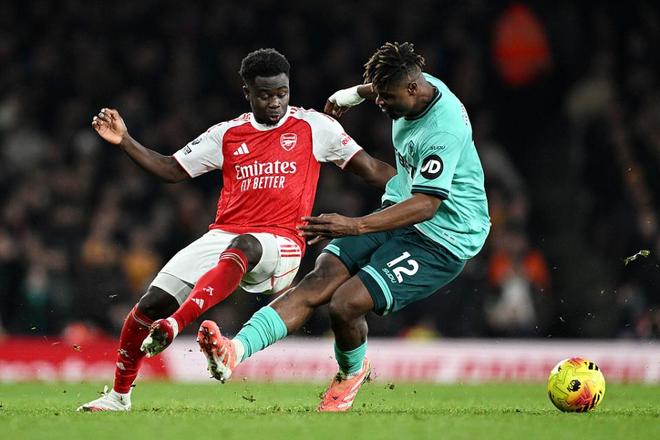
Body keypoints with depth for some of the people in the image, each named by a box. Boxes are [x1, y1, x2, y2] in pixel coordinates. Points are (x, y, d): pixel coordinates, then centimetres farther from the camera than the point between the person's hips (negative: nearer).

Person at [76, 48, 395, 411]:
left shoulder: (313, 127, 4)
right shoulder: (227, 134, 12)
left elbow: (371, 170, 7)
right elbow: (172, 170, 16)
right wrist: (124, 141, 4)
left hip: (278, 244, -4)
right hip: (222, 237, 4)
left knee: (243, 246, -40)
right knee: (152, 303, -6)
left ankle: (174, 327, -55)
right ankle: (119, 395, 14)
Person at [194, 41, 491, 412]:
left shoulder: (444, 129, -27)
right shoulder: (416, 86, 2)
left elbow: (425, 206, -33)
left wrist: (355, 226, -40)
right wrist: (355, 93, 30)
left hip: (442, 240, -9)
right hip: (399, 214, 9)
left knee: (346, 304, -22)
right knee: (320, 280, -14)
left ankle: (353, 371, 11)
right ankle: (236, 350, -28)